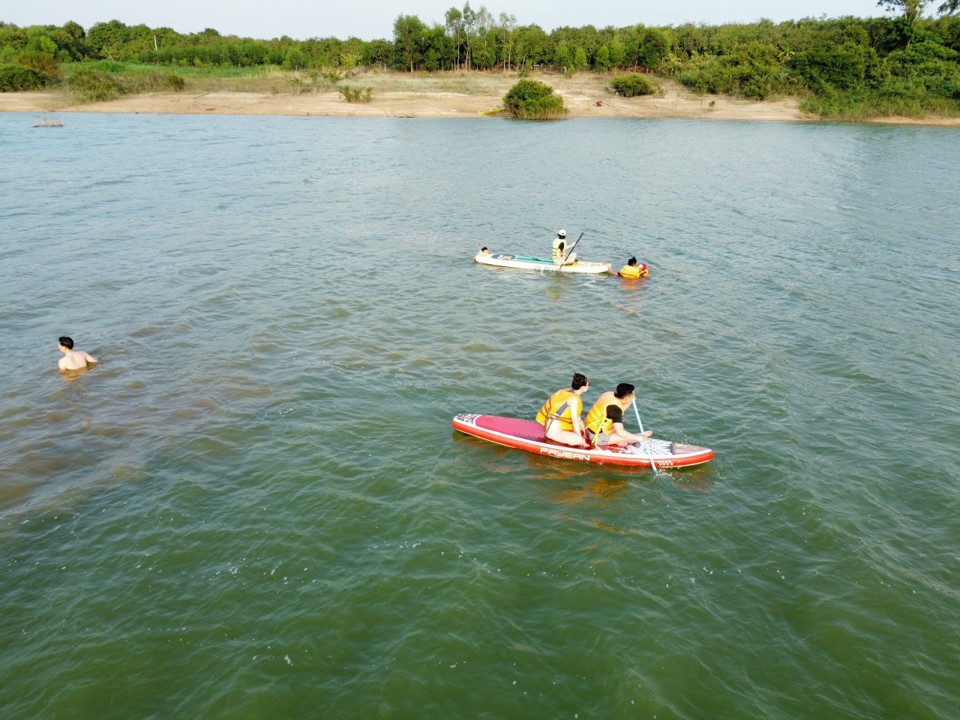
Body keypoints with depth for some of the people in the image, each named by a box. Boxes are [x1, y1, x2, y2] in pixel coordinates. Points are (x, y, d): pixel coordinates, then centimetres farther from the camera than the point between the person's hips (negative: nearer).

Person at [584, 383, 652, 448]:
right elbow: (619, 431, -35)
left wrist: (631, 400, 3)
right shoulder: (615, 407, -28)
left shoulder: (609, 394, -2)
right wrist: (639, 438, -28)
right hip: (597, 436, -9)